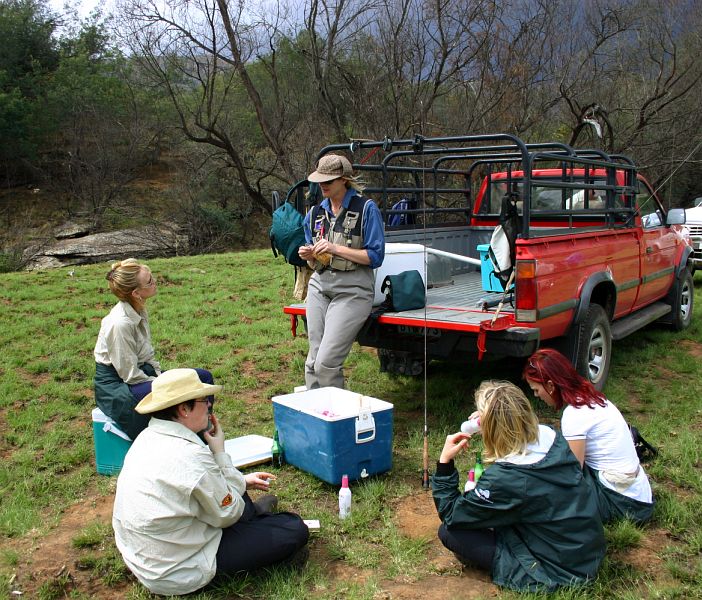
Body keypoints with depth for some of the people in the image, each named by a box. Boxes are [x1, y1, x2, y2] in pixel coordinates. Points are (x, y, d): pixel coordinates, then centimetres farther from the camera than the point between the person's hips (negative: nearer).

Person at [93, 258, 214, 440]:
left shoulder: (139, 310, -1)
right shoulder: (120, 323, -27)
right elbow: (130, 375, -21)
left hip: (142, 372, 9)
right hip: (117, 386, -9)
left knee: (204, 377, 1)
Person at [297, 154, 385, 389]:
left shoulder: (366, 209, -4)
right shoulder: (316, 213, 13)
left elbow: (375, 257, -8)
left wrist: (336, 249, -16)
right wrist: (309, 256, -3)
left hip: (352, 291, -6)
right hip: (319, 287, 6)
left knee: (326, 363, -12)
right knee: (313, 360, 7)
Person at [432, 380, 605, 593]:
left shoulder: (501, 479, -29)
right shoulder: (549, 436, -10)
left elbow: (450, 516, -13)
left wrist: (444, 462, -16)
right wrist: (486, 422, 4)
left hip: (560, 571, -7)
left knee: (448, 532, -6)